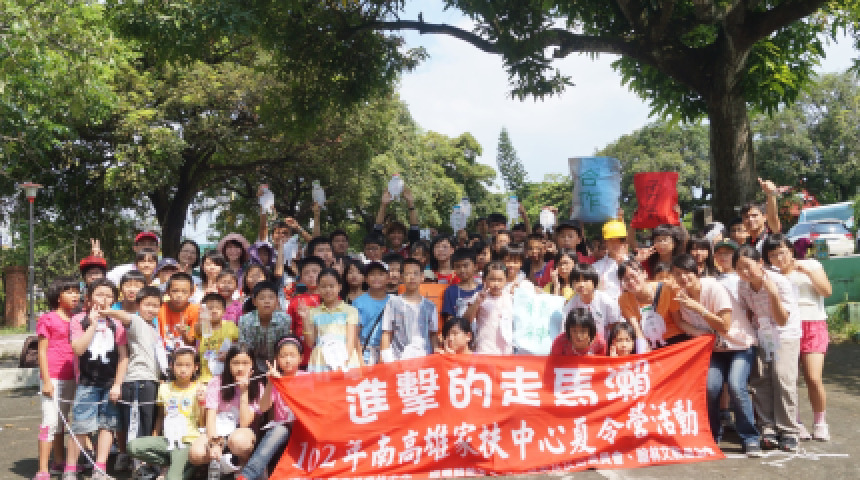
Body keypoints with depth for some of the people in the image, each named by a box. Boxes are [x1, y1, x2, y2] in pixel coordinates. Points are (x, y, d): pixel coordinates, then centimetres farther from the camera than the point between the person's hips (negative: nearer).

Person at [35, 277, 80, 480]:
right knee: (50, 421, -6)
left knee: (62, 421, 15)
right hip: (53, 378, -6)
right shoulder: (48, 319, -5)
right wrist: (46, 380, -11)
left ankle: (58, 462, 26)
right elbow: (42, 351, -7)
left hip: (71, 378, 6)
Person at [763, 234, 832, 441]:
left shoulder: (811, 264, 9)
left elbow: (827, 291, -1)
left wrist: (808, 272, -9)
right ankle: (796, 423, 10)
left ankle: (820, 422, 9)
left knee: (813, 378, -11)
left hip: (812, 325, -1)